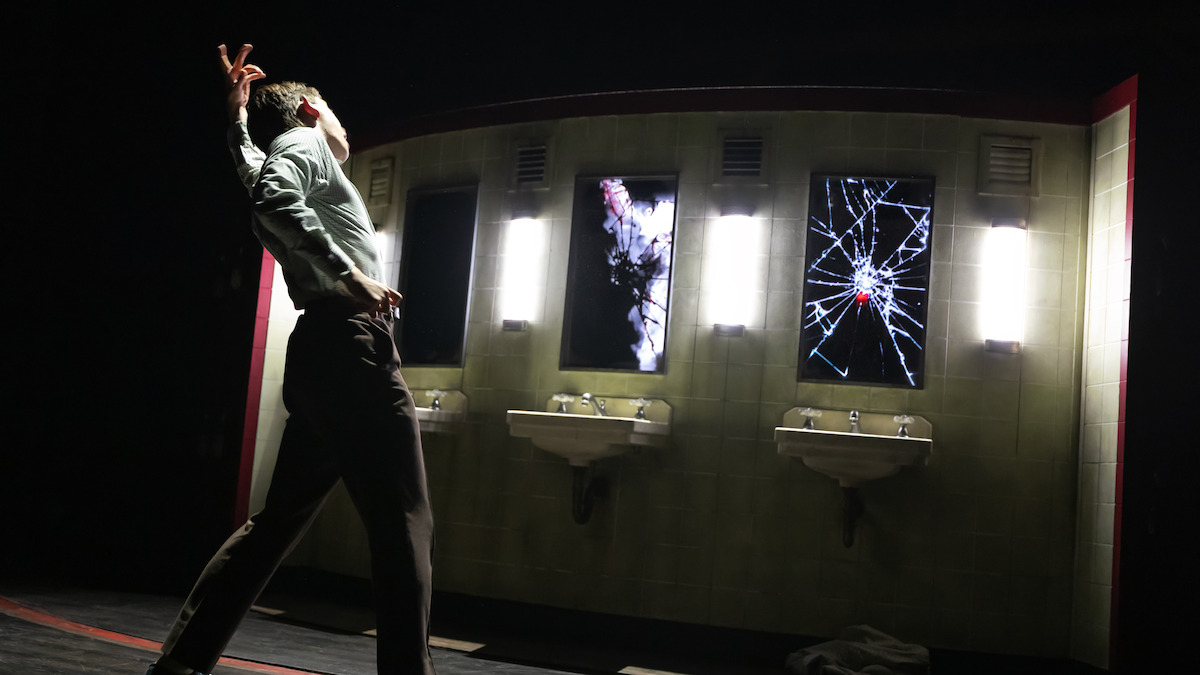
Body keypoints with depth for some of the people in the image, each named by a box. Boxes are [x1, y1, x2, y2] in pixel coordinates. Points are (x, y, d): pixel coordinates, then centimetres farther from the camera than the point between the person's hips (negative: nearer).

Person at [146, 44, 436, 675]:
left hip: (319, 359, 10)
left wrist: (238, 112, 51)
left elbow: (252, 171, 55)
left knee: (278, 518, 14)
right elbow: (275, 199, -19)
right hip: (351, 343, -10)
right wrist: (351, 276, -21)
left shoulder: (275, 156, 29)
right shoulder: (304, 140, 4)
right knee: (403, 524, -10)